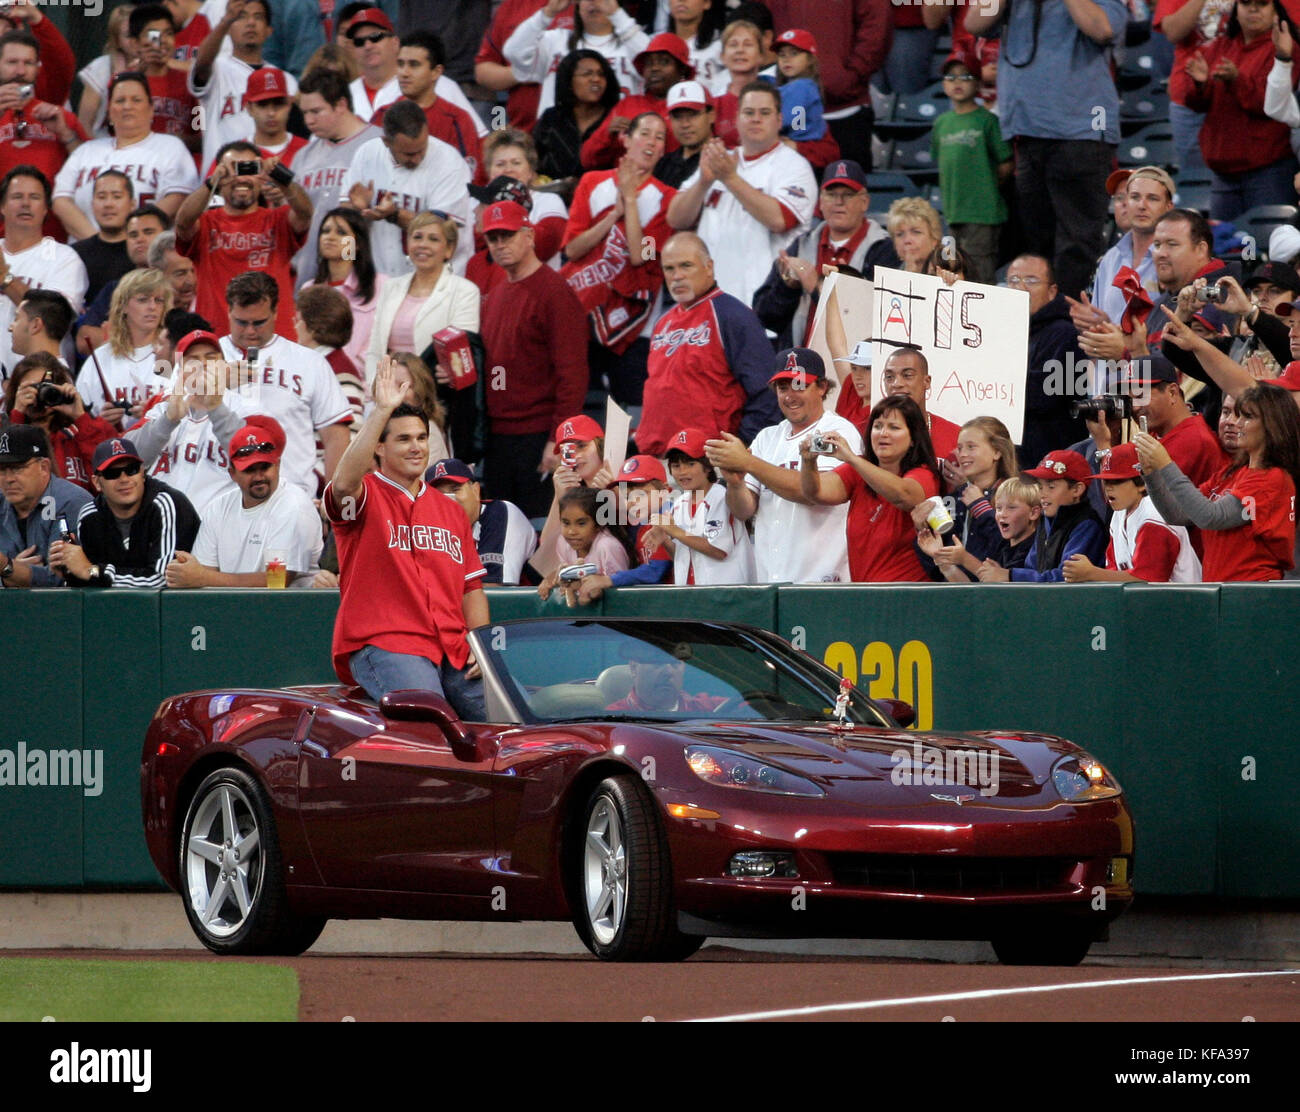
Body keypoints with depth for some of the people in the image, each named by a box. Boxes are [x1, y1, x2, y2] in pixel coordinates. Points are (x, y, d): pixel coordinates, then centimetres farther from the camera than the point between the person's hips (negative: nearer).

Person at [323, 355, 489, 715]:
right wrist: (381, 411, -25)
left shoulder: (450, 510, 24)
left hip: (453, 652, 6)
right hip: (381, 644, -6)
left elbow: (471, 586, 21)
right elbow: (344, 483, -21)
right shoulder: (367, 496, 6)